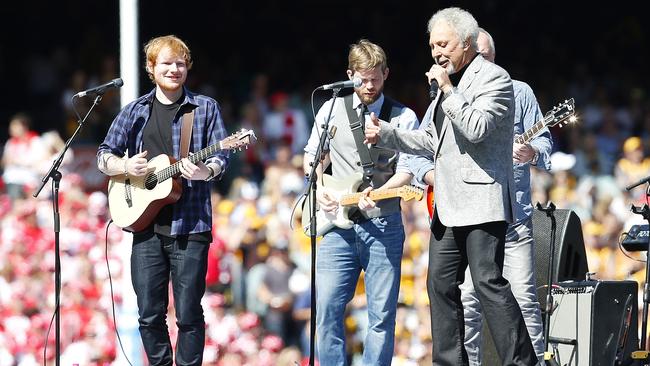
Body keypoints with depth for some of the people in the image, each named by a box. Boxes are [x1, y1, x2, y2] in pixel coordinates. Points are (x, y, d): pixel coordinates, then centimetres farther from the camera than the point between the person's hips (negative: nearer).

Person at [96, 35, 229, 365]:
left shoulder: (205, 108, 6)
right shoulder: (135, 112, 13)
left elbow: (220, 156, 0)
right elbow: (104, 156, 15)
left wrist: (207, 171, -22)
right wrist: (125, 166, -7)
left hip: (189, 226, -3)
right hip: (146, 224, 3)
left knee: (188, 314, -4)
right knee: (149, 314, 4)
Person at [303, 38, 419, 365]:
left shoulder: (403, 117, 4)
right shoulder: (332, 110, 10)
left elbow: (406, 170, -3)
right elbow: (312, 156, 19)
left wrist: (376, 194, -20)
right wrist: (319, 188, 0)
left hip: (383, 224, -1)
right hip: (338, 224, 2)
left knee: (382, 315, -2)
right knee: (327, 308, -6)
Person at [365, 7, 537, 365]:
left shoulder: (493, 78, -7)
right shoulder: (448, 82, 20)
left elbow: (477, 129, -21)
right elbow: (431, 140, 25)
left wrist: (447, 90, -16)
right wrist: (385, 134, 15)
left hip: (480, 200, -9)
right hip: (448, 206, 9)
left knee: (488, 282, -14)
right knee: (440, 284, 8)